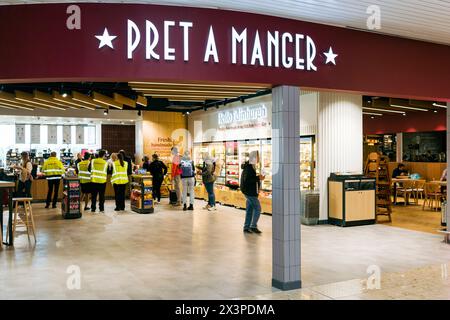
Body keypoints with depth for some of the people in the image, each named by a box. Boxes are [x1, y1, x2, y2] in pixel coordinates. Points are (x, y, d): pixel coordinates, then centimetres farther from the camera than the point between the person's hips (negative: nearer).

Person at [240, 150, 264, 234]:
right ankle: (253, 226, 0)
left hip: (250, 191, 10)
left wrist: (258, 177, 9)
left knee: (249, 209, 12)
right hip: (250, 191, -10)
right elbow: (247, 180, -26)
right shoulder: (249, 168, -19)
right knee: (257, 208, -5)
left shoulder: (251, 166, 13)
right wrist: (258, 178, -23)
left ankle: (246, 227, 17)